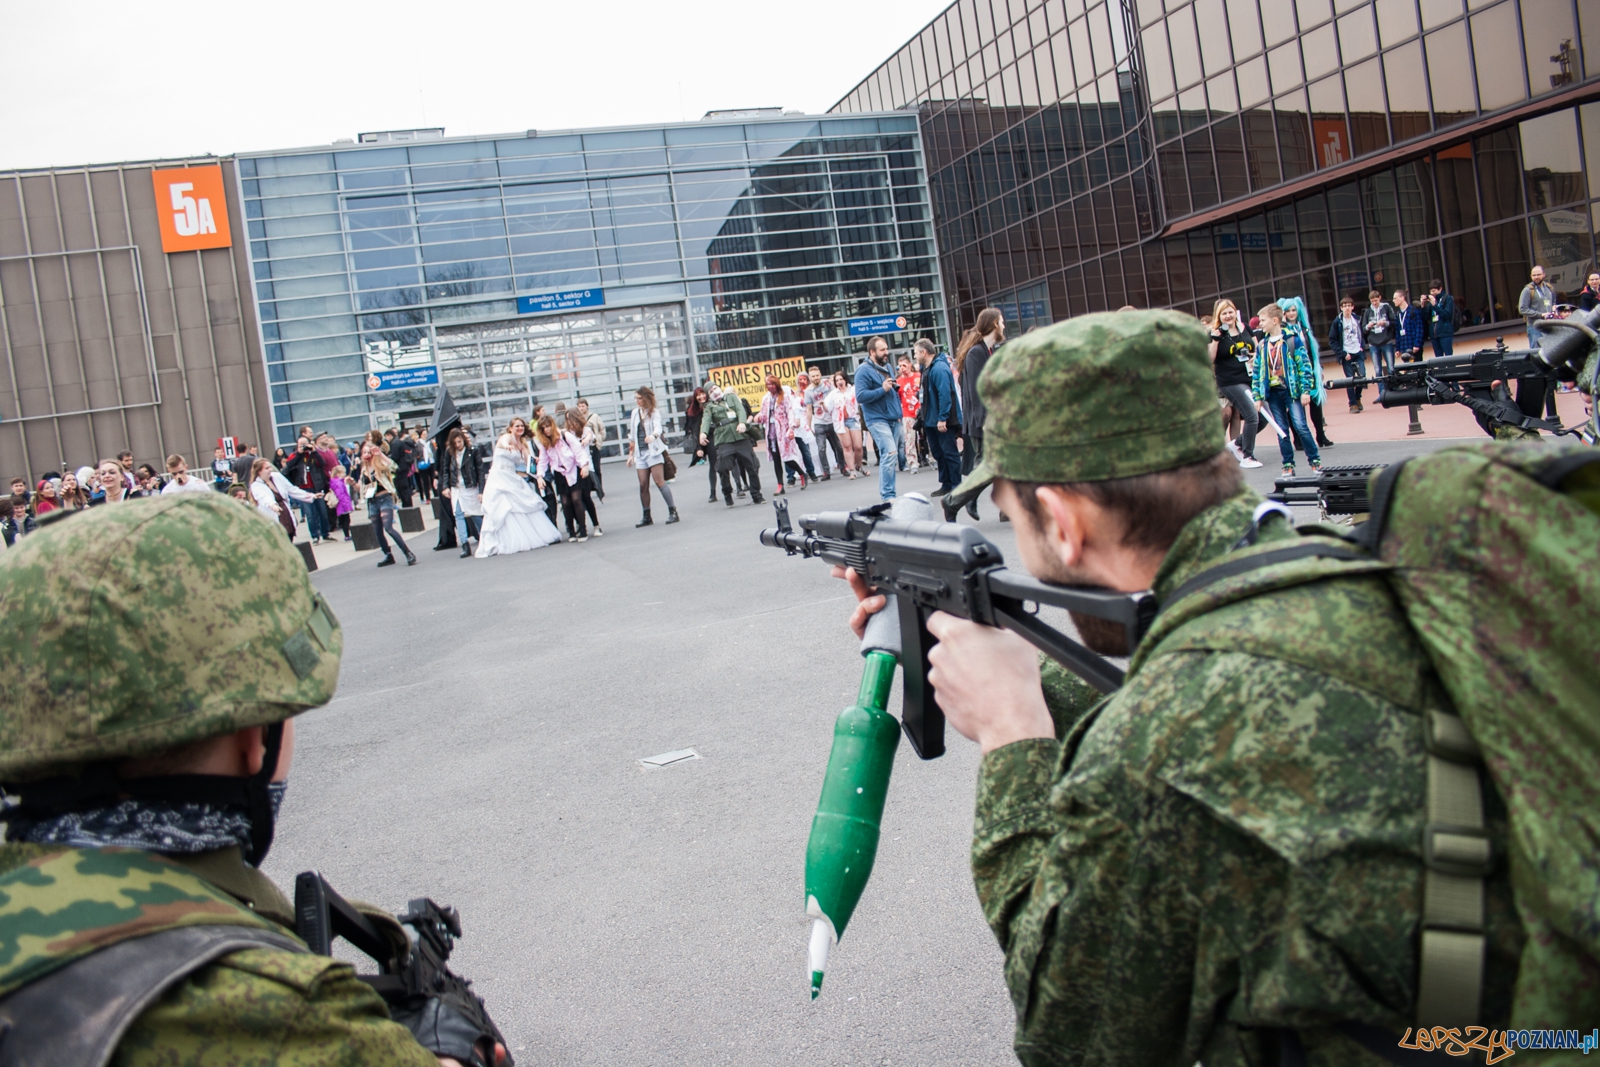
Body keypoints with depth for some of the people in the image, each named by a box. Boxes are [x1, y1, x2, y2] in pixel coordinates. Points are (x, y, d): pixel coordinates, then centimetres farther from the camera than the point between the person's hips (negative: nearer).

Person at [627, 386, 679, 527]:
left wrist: (653, 435, -44)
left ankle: (673, 511, -7)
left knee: (660, 482, -11)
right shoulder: (635, 413, 14)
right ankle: (646, 516, 9)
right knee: (643, 486, 2)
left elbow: (658, 427, -22)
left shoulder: (654, 413, -3)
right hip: (640, 453, 5)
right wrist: (631, 454, 18)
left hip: (653, 451, -5)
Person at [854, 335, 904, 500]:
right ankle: (888, 495, -14)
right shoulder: (864, 370, -10)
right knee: (890, 453, -19)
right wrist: (883, 389, -22)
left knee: (901, 455, 5)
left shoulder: (887, 366, 17)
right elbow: (860, 396, -19)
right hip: (878, 420, -8)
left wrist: (895, 388, 11)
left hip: (893, 419, 9)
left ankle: (886, 492, 13)